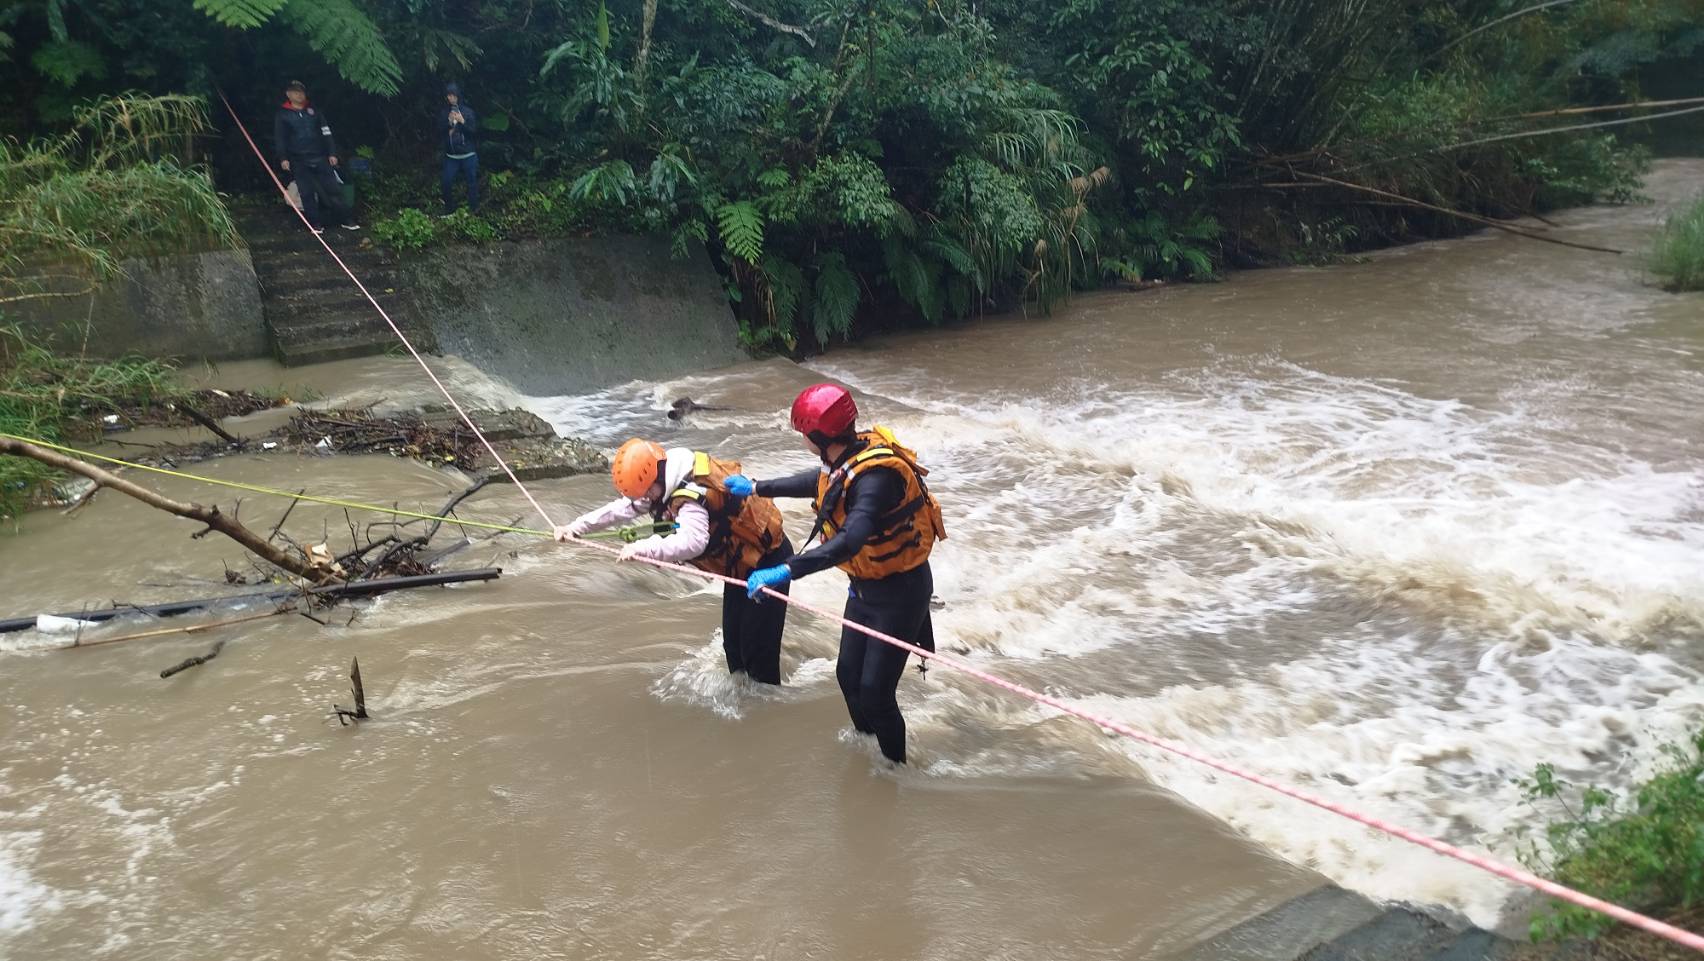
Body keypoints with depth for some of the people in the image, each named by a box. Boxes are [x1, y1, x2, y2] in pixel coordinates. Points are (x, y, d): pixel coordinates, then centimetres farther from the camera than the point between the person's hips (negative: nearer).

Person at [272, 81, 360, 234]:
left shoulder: (313, 110, 10)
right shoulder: (283, 115, 3)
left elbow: (326, 132, 9)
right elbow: (279, 138, 1)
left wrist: (332, 153, 3)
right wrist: (283, 158, -9)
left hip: (320, 158, 2)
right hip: (299, 162, -2)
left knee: (333, 188, -1)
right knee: (307, 193, 1)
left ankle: (347, 220, 5)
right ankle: (315, 224, 8)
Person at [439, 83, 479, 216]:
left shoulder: (467, 111, -3)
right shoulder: (443, 113, 3)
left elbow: (473, 130, -7)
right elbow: (440, 130, -4)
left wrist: (462, 122, -23)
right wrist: (449, 121, -20)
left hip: (468, 155, -2)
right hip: (451, 155, 2)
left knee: (472, 181, 2)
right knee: (446, 182, -1)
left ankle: (473, 209, 16)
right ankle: (449, 209, 15)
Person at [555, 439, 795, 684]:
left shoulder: (691, 492, -32)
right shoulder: (663, 479, -2)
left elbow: (692, 541, -48)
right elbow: (624, 507, 9)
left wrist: (642, 549, -47)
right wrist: (577, 527, 7)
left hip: (768, 560, -10)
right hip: (741, 562, 10)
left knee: (757, 648, -8)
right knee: (732, 640, 16)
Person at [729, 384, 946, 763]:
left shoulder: (875, 476, -34)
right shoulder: (847, 458, -6)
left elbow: (850, 541, -48)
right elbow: (819, 482, 18)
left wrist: (785, 571, -53)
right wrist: (757, 488, 27)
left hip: (900, 590, -9)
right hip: (865, 586, 9)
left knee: (875, 693, -5)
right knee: (849, 675, 17)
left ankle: (895, 765, 18)